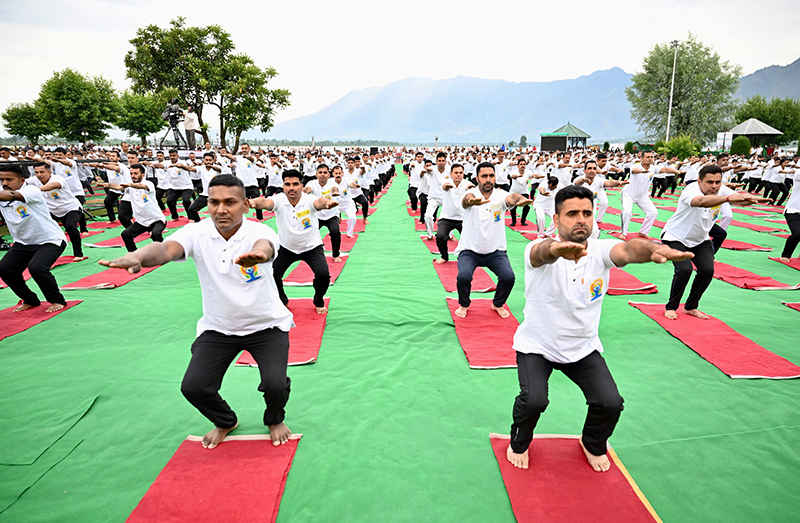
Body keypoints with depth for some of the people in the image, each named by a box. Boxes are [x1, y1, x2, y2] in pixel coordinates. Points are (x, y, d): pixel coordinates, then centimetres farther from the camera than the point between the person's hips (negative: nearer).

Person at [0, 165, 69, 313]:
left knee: (36, 267, -27)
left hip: (50, 241, -7)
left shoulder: (31, 190, -18)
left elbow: (12, 195, -38)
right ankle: (30, 300, 15)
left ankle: (58, 301, -4)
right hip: (23, 243, 7)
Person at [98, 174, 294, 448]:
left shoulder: (259, 232, -19)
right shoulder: (197, 233, -12)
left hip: (266, 325, -3)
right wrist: (137, 256, -54)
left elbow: (264, 246, -44)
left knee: (275, 384, -18)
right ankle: (225, 421, 29)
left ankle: (275, 420, 21)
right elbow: (167, 248, -31)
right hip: (217, 328, 3)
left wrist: (258, 253, -69)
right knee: (193, 387, -7)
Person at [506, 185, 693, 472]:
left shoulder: (600, 250, -13)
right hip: (536, 345, -3)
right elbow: (543, 252, -46)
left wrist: (656, 249, -59)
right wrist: (556, 248, -71)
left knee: (610, 402, -9)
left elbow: (627, 249, -35)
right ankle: (518, 444, 15)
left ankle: (593, 444, 28)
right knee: (534, 400, -21)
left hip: (583, 348, 3)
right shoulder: (540, 250, -21)